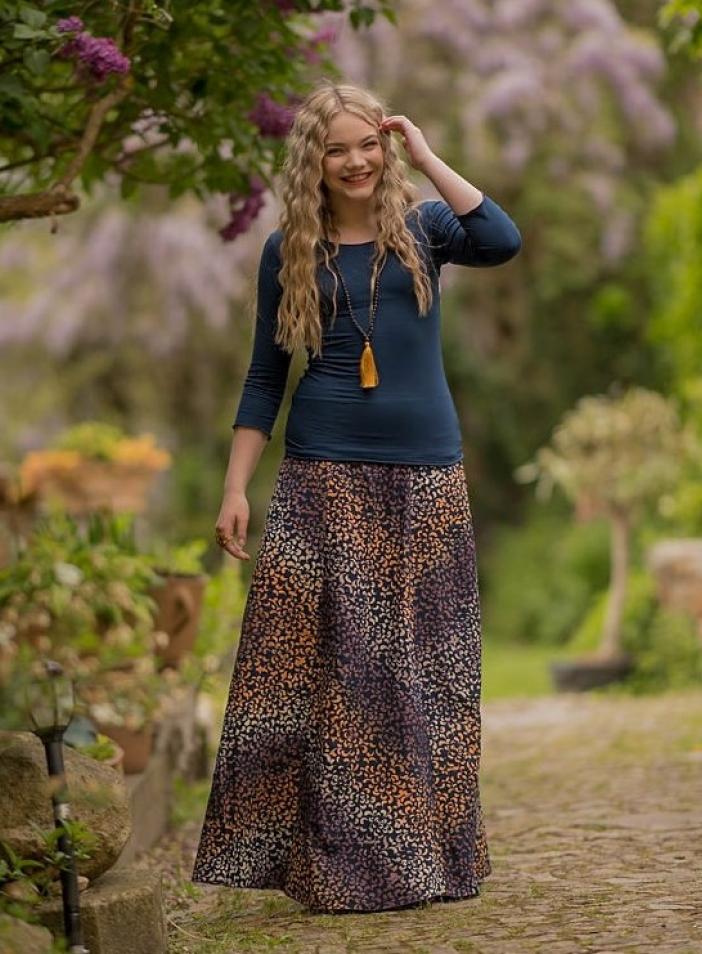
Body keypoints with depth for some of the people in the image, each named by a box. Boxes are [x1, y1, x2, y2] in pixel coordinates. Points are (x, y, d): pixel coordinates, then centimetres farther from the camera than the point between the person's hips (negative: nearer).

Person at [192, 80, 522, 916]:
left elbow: (502, 243, -14)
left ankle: (424, 852, 17)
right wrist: (235, 489, 3)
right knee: (327, 665, -5)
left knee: (426, 665, 6)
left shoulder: (421, 228, 7)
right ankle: (335, 860, 2)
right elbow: (265, 376, 9)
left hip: (427, 475, 1)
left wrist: (425, 157, -8)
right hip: (326, 475, -1)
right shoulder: (290, 250, 7)